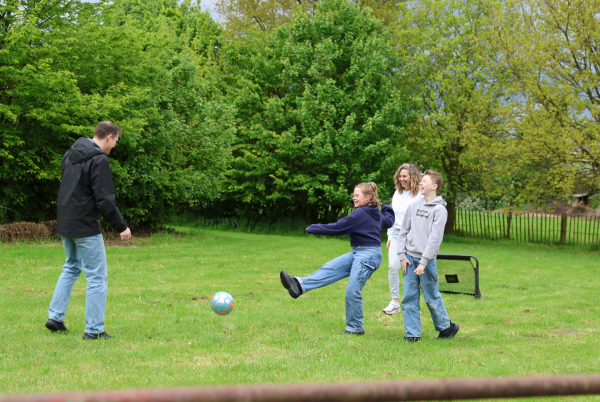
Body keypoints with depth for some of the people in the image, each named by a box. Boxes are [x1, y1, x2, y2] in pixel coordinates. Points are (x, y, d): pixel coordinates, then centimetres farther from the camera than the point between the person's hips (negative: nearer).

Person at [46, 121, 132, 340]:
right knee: (96, 277, -1)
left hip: (65, 225, 9)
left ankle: (55, 316, 22)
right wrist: (122, 226, -12)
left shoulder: (70, 154, 10)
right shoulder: (99, 160, -17)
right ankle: (94, 330, 0)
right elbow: (105, 200, -20)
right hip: (86, 227, -9)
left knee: (71, 268, 24)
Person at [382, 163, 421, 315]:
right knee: (392, 266, -3)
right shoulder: (397, 193, 11)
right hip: (396, 234, 5)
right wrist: (390, 235, 14)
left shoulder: (419, 195, -9)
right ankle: (395, 302, 5)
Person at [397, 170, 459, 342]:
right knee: (409, 298, 1)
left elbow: (435, 238, -12)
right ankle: (413, 333, 6)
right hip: (410, 258, 5)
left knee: (432, 298, 2)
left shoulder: (440, 209, -7)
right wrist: (402, 256, 3)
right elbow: (404, 231, 12)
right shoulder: (414, 205, 9)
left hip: (427, 260, -5)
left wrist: (423, 263, -17)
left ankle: (446, 326, 22)